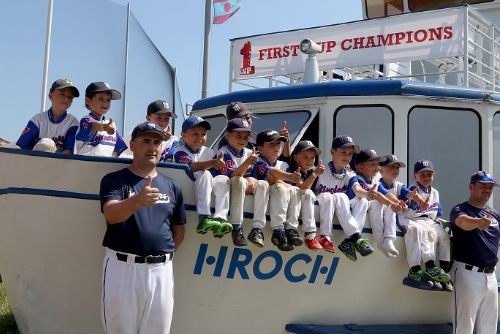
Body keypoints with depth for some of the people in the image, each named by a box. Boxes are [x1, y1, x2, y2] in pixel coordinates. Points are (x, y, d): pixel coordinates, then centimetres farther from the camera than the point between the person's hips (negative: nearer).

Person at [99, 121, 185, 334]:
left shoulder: (172, 186, 11)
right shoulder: (114, 180, -1)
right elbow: (111, 215, -20)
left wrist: (164, 258, 10)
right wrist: (137, 201, -38)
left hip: (161, 271, 3)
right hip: (122, 267, -3)